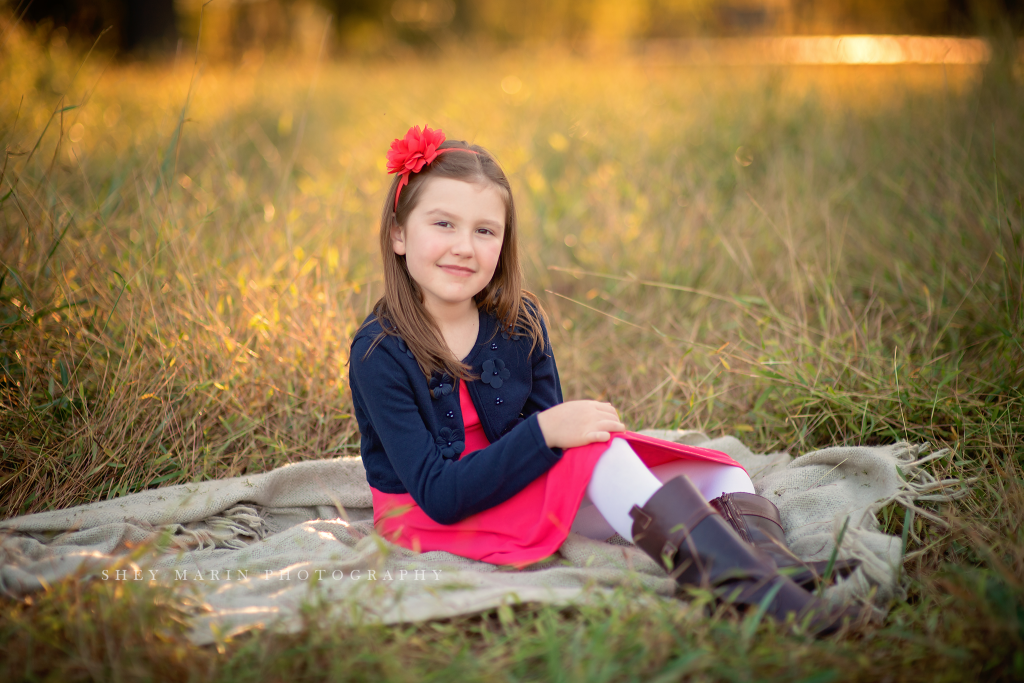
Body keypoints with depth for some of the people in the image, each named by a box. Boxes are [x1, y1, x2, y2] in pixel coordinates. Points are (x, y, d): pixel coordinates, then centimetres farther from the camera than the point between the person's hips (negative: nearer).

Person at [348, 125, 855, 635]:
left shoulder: (519, 323, -2)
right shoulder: (379, 354, -19)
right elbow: (438, 494, -25)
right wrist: (543, 433, -34)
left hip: (518, 492, 7)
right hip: (426, 520, -6)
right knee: (595, 452, -31)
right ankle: (739, 576, -42)